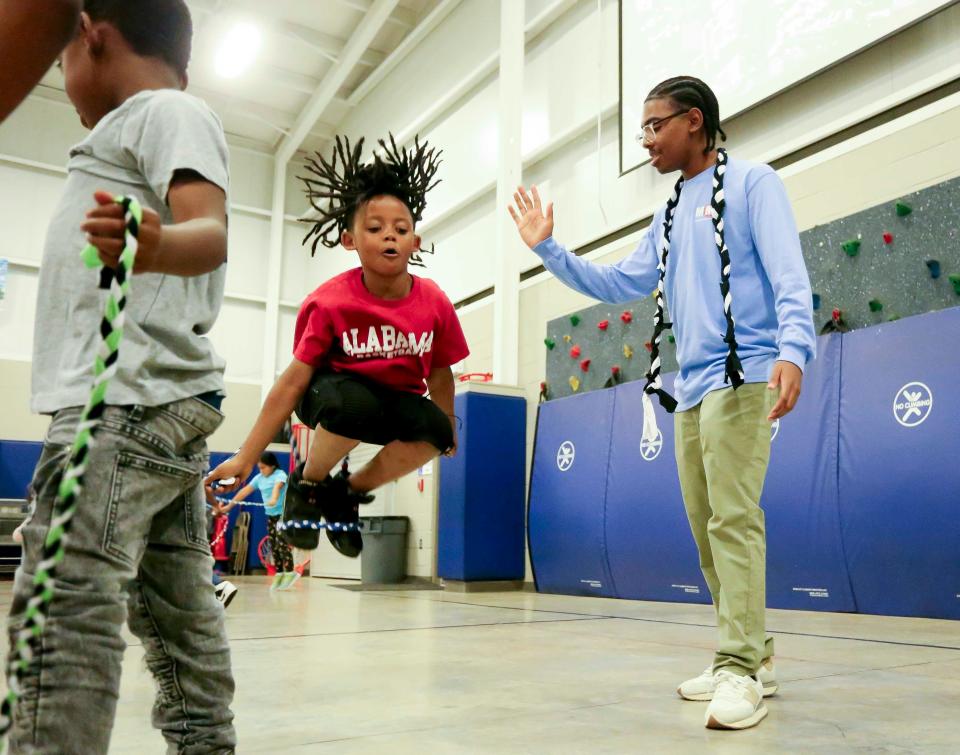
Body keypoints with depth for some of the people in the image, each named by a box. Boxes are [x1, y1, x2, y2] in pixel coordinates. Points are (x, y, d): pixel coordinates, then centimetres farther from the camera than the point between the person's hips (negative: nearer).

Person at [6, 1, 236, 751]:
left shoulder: (167, 110, -2)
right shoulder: (161, 116, 29)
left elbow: (211, 231, -22)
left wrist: (156, 245, -41)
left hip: (128, 397, -11)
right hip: (155, 402, 11)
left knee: (66, 602, -17)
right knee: (180, 613, 10)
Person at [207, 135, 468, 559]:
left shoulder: (434, 303, -14)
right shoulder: (331, 302, -20)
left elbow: (440, 375, 1)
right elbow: (293, 381, -17)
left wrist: (447, 431, 12)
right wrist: (245, 458, -18)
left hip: (398, 400, 3)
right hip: (332, 394, -3)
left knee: (434, 429, -30)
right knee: (355, 402, -40)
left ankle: (347, 493, -3)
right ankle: (307, 484, -7)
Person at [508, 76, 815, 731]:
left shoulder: (751, 183, 2)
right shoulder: (669, 218, 23)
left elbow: (788, 274, -11)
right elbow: (619, 285, 24)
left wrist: (793, 350, -27)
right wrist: (548, 248, 18)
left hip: (742, 377, -7)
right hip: (691, 390, 8)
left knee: (733, 520, -15)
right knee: (708, 530, 7)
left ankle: (740, 672, -11)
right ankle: (752, 656, 17)